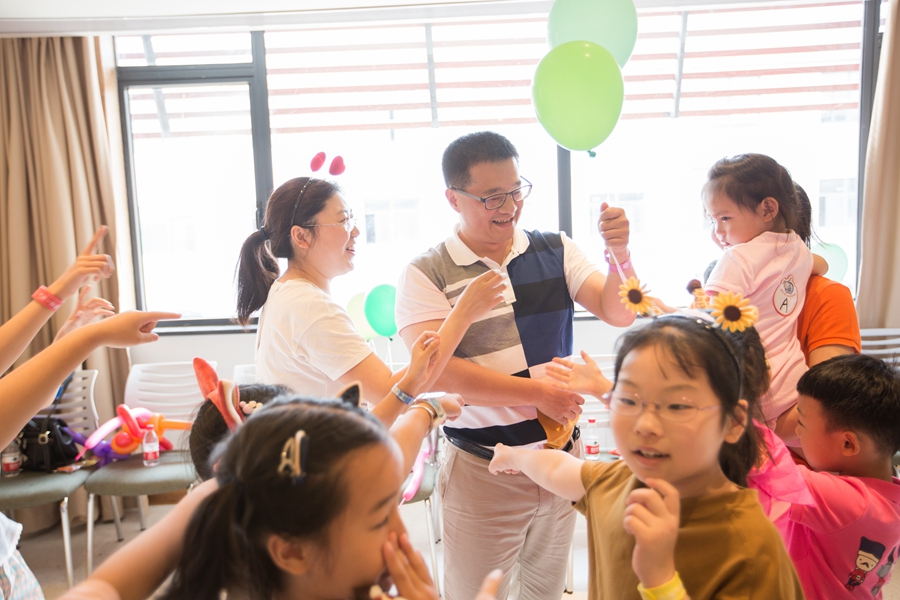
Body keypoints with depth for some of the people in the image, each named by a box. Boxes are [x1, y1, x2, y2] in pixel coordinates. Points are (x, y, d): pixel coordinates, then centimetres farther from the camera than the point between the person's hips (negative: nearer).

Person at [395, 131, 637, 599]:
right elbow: (437, 371, -19)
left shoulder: (554, 252, 3)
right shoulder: (426, 275, -10)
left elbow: (620, 314, -2)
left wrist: (619, 255, -22)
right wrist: (539, 393, -18)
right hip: (482, 470, -4)